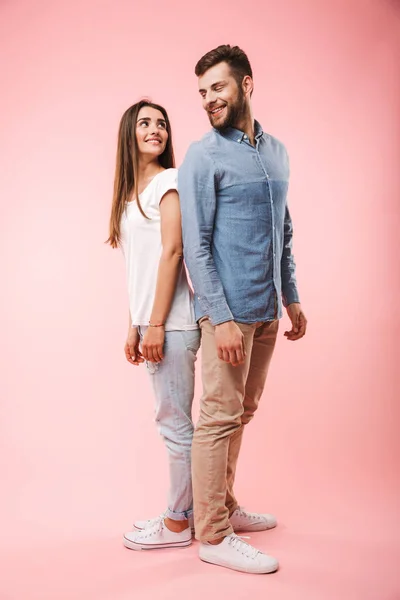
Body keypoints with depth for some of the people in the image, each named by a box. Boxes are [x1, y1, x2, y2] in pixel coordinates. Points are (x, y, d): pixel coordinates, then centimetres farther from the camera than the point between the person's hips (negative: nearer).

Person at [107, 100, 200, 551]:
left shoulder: (168, 181, -5)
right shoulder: (131, 191, 17)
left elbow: (171, 252, -13)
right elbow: (138, 270, 15)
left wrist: (156, 325, -17)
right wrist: (134, 326, 11)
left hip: (171, 322, -8)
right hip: (150, 320, 8)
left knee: (174, 421, 0)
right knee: (172, 421, 14)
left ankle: (178, 523, 14)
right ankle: (184, 510, 26)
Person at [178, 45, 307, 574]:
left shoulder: (276, 151, 14)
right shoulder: (203, 157, -6)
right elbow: (195, 245, -12)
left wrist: (292, 299, 16)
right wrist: (221, 317, -18)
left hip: (267, 310, 7)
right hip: (229, 310, -7)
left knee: (243, 413, 14)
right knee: (220, 417, -1)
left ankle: (224, 508, 30)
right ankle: (213, 536, 10)